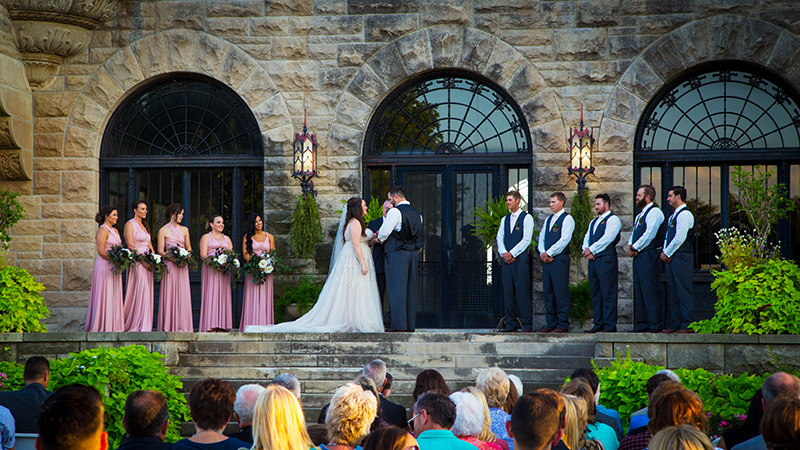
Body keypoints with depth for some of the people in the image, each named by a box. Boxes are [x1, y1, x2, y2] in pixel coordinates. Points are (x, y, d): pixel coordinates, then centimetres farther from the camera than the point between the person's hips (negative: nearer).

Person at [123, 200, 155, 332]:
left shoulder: (144, 225, 19)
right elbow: (131, 246, -13)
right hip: (136, 262, -8)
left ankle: (144, 325, 5)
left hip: (147, 263, 8)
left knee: (146, 294, 4)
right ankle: (133, 325, -6)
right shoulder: (130, 224, -4)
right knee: (137, 293, -9)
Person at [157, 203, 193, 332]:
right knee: (169, 296, -6)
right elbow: (160, 251, -3)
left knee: (182, 295, -1)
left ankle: (182, 326, 0)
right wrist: (172, 258, -17)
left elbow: (189, 248, 16)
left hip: (182, 265, 4)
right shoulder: (163, 230, 2)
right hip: (169, 266, -4)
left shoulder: (184, 230, 15)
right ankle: (169, 327, -6)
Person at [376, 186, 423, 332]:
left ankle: (399, 324, -12)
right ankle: (411, 324, 9)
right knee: (411, 289, 9)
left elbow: (384, 232, -12)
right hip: (414, 254, 7)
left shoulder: (395, 212, -10)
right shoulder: (417, 214, 14)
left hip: (397, 254, -7)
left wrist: (379, 239, 11)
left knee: (396, 288, -7)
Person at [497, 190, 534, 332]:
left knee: (522, 291, -9)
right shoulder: (505, 219, 19)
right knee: (507, 291, 3)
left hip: (520, 258, -6)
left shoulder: (526, 218, 0)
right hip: (506, 258, 6)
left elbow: (526, 239, -7)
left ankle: (527, 324, -7)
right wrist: (504, 253, -6)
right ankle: (511, 323, 6)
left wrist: (511, 253, -11)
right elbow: (500, 238, 12)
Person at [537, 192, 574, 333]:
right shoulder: (548, 219, 20)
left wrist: (548, 253, -13)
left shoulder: (567, 219, -4)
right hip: (546, 259, 8)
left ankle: (563, 325, -6)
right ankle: (551, 323, 12)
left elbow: (564, 240, -12)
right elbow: (541, 238, 17)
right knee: (548, 292, 7)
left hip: (560, 259, -8)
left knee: (561, 293, -7)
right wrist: (542, 253, -1)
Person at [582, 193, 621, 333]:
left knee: (608, 293, -8)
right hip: (593, 260, 8)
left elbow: (607, 238, -13)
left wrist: (591, 250, -10)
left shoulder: (613, 219, -2)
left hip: (606, 260, -8)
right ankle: (598, 325, 10)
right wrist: (587, 251, -2)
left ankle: (610, 325, -8)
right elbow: (586, 238, 18)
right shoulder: (594, 222, 23)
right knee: (595, 293, 7)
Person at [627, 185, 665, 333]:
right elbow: (634, 234, 24)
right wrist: (630, 246, 4)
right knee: (639, 291, 9)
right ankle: (641, 325, 12)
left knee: (651, 291, -11)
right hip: (638, 258, 10)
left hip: (649, 256, -10)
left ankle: (656, 325, -10)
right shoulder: (639, 215, 23)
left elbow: (649, 234, -16)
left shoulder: (654, 212, -7)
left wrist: (635, 248, -9)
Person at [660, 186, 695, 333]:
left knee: (683, 292, -9)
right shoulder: (673, 216, 20)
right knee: (673, 292, 8)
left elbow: (680, 238, -16)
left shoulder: (685, 214, -10)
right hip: (671, 258, 10)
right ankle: (673, 325, 11)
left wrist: (667, 253, -9)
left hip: (682, 257, -10)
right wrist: (664, 252, 7)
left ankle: (686, 325, -9)